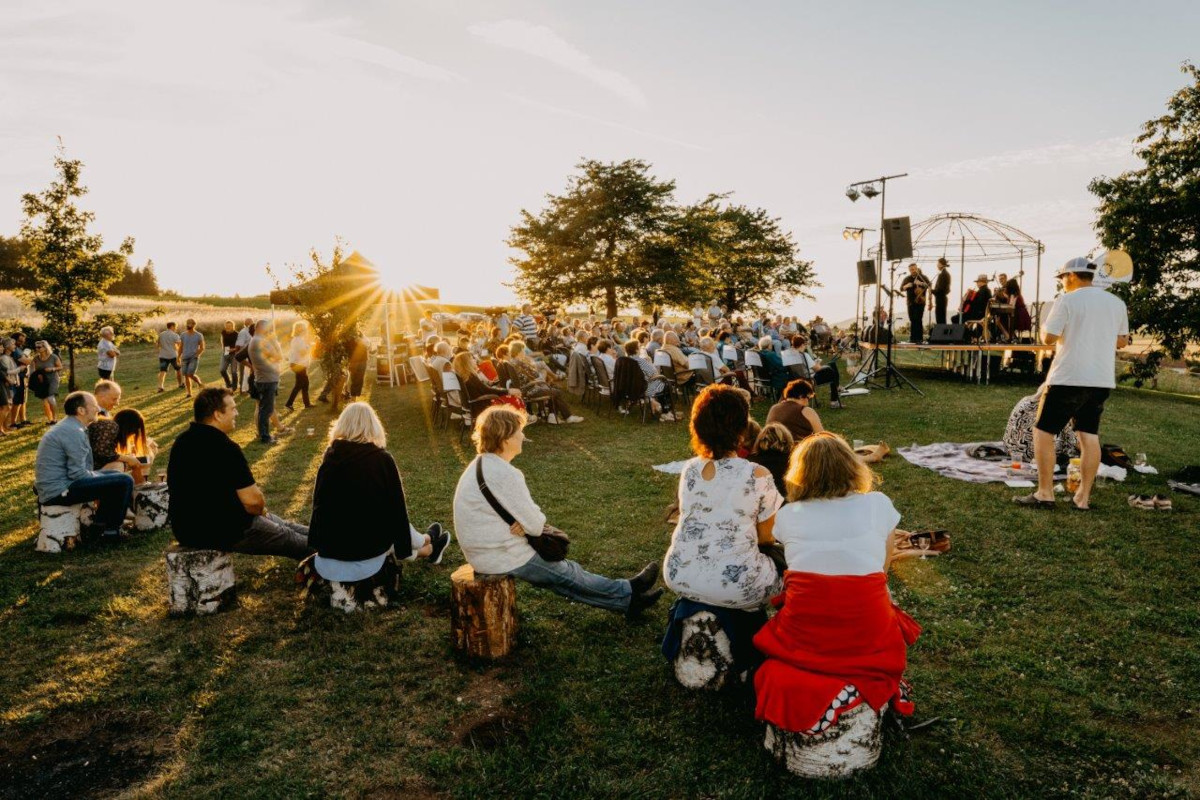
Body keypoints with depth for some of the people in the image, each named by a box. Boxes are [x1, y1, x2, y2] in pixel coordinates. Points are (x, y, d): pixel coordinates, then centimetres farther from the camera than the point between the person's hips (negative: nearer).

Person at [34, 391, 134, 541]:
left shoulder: (67, 427, 14)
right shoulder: (74, 432, -19)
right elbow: (78, 474, -20)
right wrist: (100, 478, -4)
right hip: (59, 491, -11)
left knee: (115, 475, 25)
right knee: (124, 481, -16)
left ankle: (99, 523, 23)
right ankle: (111, 531, -3)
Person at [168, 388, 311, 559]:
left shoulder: (182, 441, 4)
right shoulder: (225, 448, -24)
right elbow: (253, 500, -24)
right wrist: (260, 509, 0)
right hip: (219, 533, -9)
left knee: (284, 526, 25)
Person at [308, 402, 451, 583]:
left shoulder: (331, 455, 0)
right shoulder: (382, 459, -10)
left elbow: (318, 503, 11)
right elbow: (397, 510, -6)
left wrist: (321, 544, 25)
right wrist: (404, 551, 6)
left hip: (327, 553, 4)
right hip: (367, 554, -4)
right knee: (397, 521, 24)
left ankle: (426, 544, 48)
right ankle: (429, 546, 50)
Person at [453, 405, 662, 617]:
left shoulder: (482, 464, 5)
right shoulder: (503, 474, -26)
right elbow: (535, 523, -21)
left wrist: (525, 522, -10)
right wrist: (533, 522, 1)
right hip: (502, 559, -9)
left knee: (560, 576, 15)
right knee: (568, 574, 9)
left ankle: (626, 599, 25)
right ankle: (628, 592, 27)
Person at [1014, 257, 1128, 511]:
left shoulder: (1067, 301, -9)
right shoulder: (1116, 303, 10)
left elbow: (1048, 338, -11)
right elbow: (1123, 341, 18)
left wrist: (1044, 325, 9)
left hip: (1068, 379, -6)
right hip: (1102, 380, 6)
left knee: (1043, 432, 3)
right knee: (1090, 436, 9)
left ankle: (1045, 494, 3)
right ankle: (1083, 497, 12)